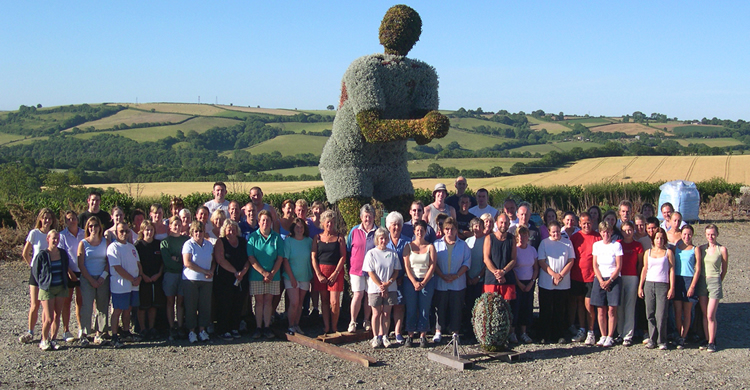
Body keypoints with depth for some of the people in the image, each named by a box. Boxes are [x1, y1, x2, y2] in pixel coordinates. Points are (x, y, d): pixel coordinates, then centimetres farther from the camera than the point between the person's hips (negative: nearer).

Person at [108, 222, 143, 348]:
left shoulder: (131, 247, 15)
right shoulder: (113, 247, -9)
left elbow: (138, 263, 17)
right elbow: (117, 268, -16)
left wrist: (139, 276, -2)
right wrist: (132, 279, -14)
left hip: (134, 285, 7)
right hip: (120, 285, -7)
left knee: (128, 309, 14)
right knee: (117, 310, -3)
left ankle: (126, 332, 24)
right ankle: (115, 337, 1)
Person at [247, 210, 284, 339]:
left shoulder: (277, 238, 3)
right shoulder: (253, 237, -1)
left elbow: (280, 257, 1)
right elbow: (251, 258, -6)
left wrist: (272, 274, -9)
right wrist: (264, 273, -12)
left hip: (273, 276, 1)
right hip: (256, 275, -1)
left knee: (268, 301, 4)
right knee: (259, 301, 3)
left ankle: (266, 327, 9)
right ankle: (258, 327, 7)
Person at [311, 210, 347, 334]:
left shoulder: (339, 238, 5)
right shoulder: (318, 238, 9)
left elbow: (343, 257, 0)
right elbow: (313, 257, 4)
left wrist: (335, 273, -9)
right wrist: (319, 274, -5)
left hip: (336, 271, -2)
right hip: (320, 271, 2)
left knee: (334, 302, -8)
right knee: (324, 300, 5)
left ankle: (333, 328, 4)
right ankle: (326, 328, 10)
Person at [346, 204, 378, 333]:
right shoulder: (354, 231, 3)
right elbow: (348, 250, 10)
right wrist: (349, 268, 6)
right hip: (357, 268, -1)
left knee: (370, 296, 6)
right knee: (358, 295, -6)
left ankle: (367, 321, 21)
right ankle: (353, 322, 7)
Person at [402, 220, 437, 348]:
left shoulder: (430, 247, 5)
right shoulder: (408, 247, 6)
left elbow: (432, 266, -1)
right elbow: (406, 266, 0)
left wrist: (423, 282, -9)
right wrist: (414, 282, -10)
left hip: (427, 281, 0)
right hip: (411, 281, 0)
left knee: (424, 309, -1)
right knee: (411, 308, -1)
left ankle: (423, 336, 4)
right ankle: (410, 335, 6)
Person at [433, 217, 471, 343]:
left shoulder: (463, 245, 5)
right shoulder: (437, 244, 5)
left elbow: (467, 263, 0)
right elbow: (433, 263, 0)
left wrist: (456, 275, -11)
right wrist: (443, 276, -12)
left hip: (458, 284, 0)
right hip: (440, 283, 0)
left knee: (456, 308, 4)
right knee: (440, 307, 3)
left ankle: (455, 332, 13)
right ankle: (438, 332, 11)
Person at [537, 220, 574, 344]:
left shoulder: (567, 243, 6)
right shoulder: (544, 243, 3)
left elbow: (571, 261, 1)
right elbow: (541, 262, -3)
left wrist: (561, 275, -11)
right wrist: (554, 275, -13)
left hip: (564, 283, 1)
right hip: (546, 283, -1)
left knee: (560, 310, 5)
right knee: (546, 310, 3)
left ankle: (560, 335, 12)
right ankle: (546, 336, 11)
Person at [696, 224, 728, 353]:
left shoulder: (722, 249, -3)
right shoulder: (701, 248, 7)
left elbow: (724, 269, 6)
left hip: (714, 281, -4)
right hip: (702, 281, 4)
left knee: (710, 315, -7)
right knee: (704, 314, 6)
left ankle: (712, 342, 3)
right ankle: (707, 340, 15)